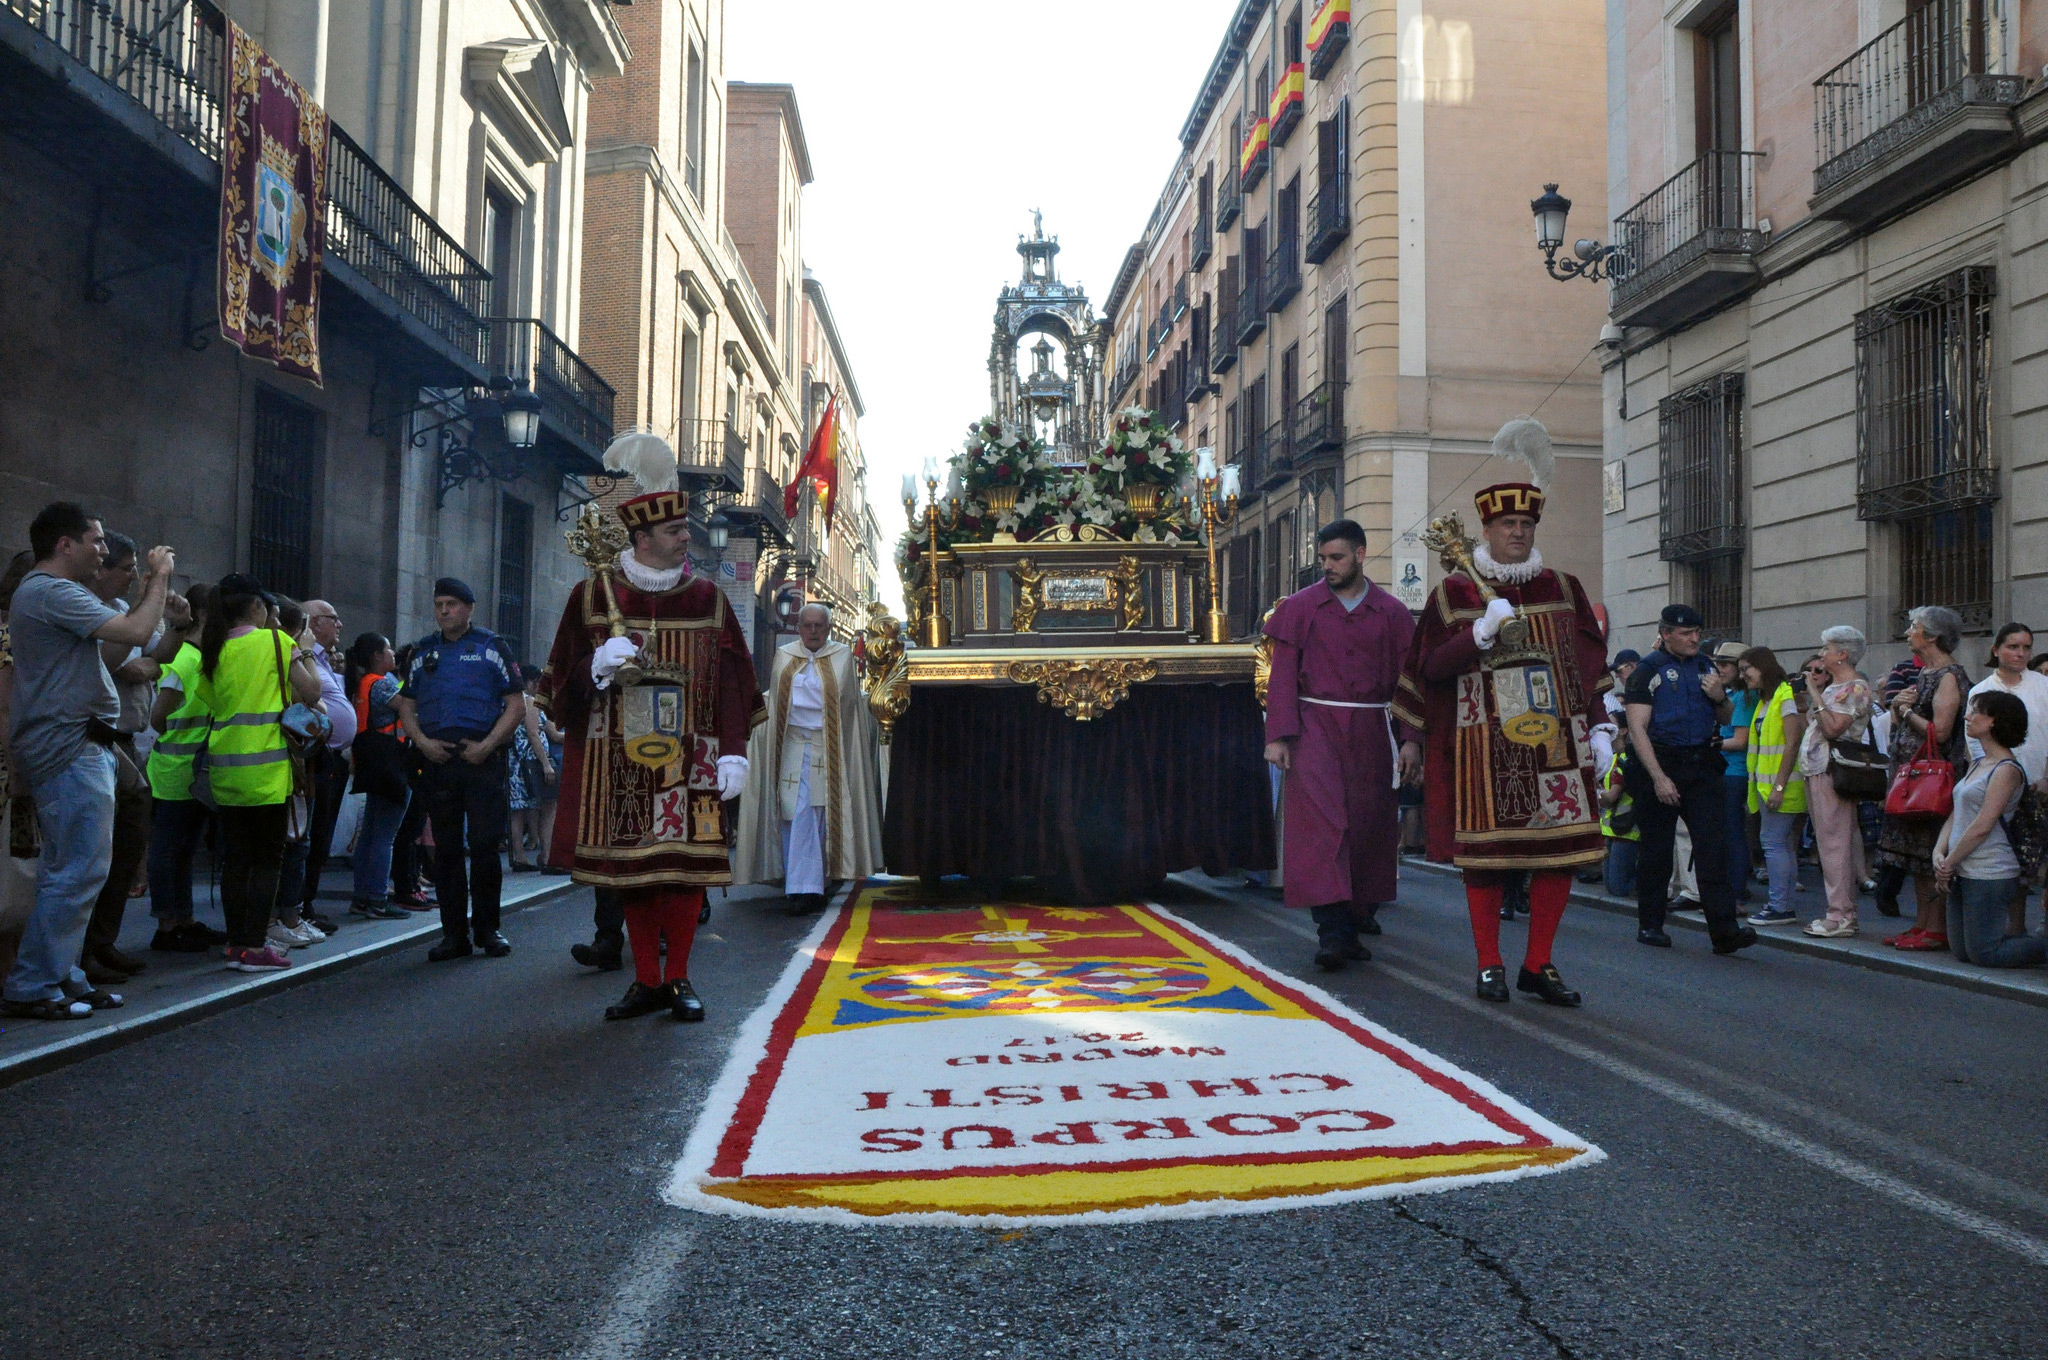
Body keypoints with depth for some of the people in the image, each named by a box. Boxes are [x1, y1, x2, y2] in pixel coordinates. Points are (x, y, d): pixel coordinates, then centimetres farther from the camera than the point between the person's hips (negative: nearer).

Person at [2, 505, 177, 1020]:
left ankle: (61, 977, 21)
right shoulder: (52, 592, -15)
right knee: (79, 871, -9)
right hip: (71, 748, -11)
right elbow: (136, 633, -22)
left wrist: (151, 587, 14)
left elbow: (116, 639, 17)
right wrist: (160, 578, -7)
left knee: (65, 871, 15)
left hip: (65, 748, 11)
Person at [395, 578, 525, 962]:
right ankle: (454, 933, 11)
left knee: (484, 844, -4)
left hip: (483, 759, -3)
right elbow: (406, 705, 16)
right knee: (446, 849, 5)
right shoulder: (423, 651, 16)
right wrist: (423, 742, -3)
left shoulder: (490, 647, 5)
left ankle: (487, 928, 8)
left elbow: (516, 704, 0)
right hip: (437, 759, 4)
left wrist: (486, 746, -11)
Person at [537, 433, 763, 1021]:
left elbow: (731, 686, 3)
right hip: (618, 762, 0)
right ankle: (647, 980, 16)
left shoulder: (708, 600, 6)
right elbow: (563, 684, 6)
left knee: (684, 864, -1)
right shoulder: (592, 598, 4)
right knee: (629, 866, 4)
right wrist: (596, 669, -16)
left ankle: (678, 978, 12)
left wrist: (733, 751, -6)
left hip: (687, 762, 0)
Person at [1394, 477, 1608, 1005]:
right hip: (1484, 747, -2)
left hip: (1555, 740, 3)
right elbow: (1430, 667, 0)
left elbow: (1590, 662, 14)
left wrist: (1598, 725, 7)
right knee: (1485, 852, 0)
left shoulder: (1563, 589, 13)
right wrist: (1483, 631, -12)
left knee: (1560, 851, 1)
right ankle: (1490, 966, 13)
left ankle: (1539, 965, 14)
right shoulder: (1453, 594, 5)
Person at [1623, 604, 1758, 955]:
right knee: (1657, 849, 4)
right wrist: (1658, 777, -18)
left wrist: (1720, 698, 1)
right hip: (1661, 764, -4)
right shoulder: (1649, 670, -3)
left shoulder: (1706, 667, 14)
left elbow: (1726, 719, 25)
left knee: (1713, 845, -6)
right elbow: (1637, 729, -10)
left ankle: (1724, 929, -9)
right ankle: (1649, 924, 16)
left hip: (1702, 765, 4)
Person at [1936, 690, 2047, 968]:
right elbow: (1956, 815, 13)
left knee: (1983, 954, -4)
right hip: (1964, 872, 9)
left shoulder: (2007, 770, -13)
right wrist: (1939, 853, -1)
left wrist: (1949, 863, -11)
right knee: (1962, 952, 12)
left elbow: (1982, 827, -18)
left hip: (1990, 874, -9)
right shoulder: (1976, 765, 15)